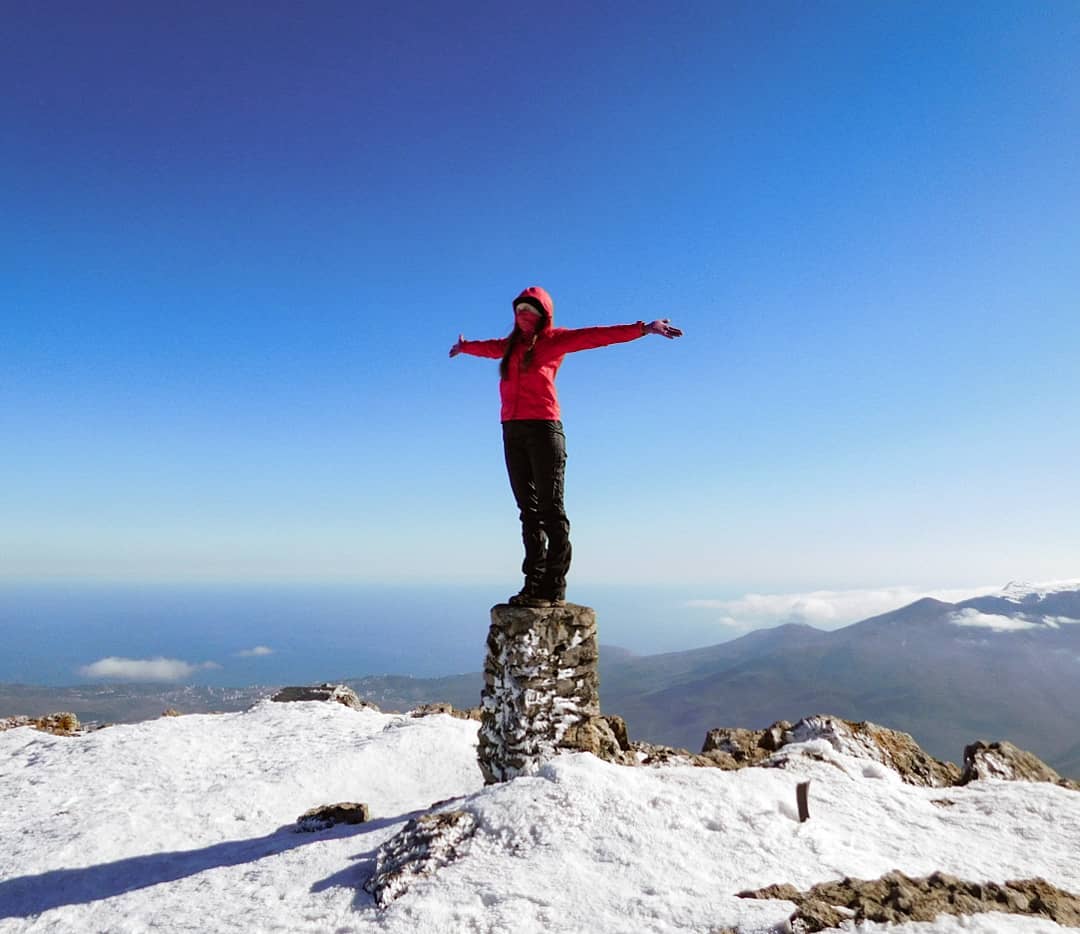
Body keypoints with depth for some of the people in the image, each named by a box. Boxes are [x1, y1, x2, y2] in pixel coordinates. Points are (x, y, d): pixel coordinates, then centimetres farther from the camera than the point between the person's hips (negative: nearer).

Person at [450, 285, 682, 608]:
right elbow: (487, 347, 43)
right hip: (512, 431, 6)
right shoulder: (511, 345, 23)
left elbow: (596, 336, -4)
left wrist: (643, 329, -14)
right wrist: (464, 347, 63)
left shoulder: (554, 339, 6)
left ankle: (554, 589, -7)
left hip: (543, 427, -6)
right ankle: (534, 585, 6)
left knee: (550, 509, -7)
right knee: (529, 510, 4)